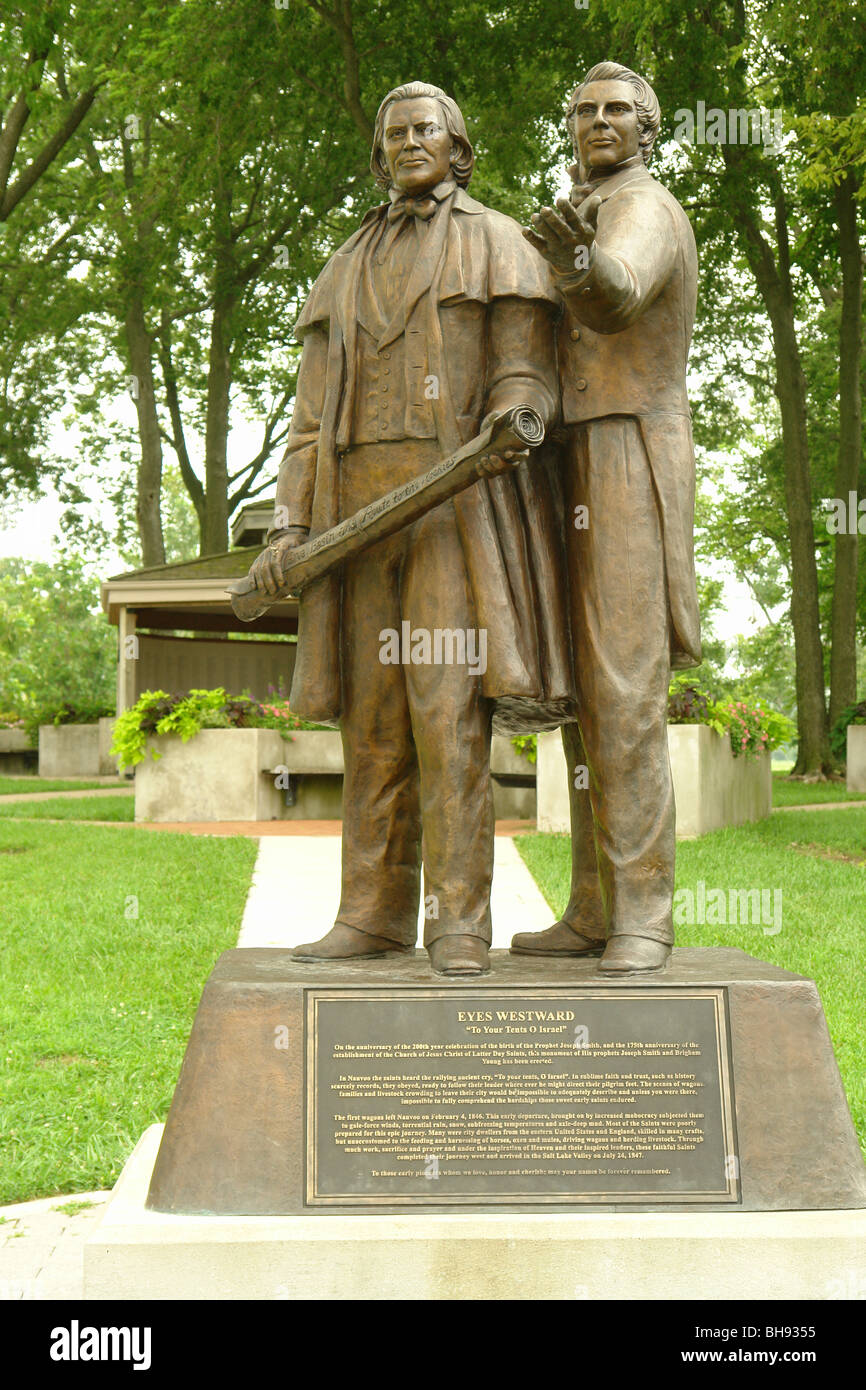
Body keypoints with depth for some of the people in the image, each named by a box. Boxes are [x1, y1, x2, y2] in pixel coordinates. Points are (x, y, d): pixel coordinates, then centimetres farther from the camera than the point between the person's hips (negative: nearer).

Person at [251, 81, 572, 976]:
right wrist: (289, 524, 3)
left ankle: (458, 922, -10)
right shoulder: (347, 271, 22)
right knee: (372, 707, 1)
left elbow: (525, 374, -1)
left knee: (449, 702, -14)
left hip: (460, 496, -5)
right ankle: (375, 913, 6)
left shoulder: (497, 246, 9)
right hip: (363, 502, 5)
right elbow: (317, 408, 15)